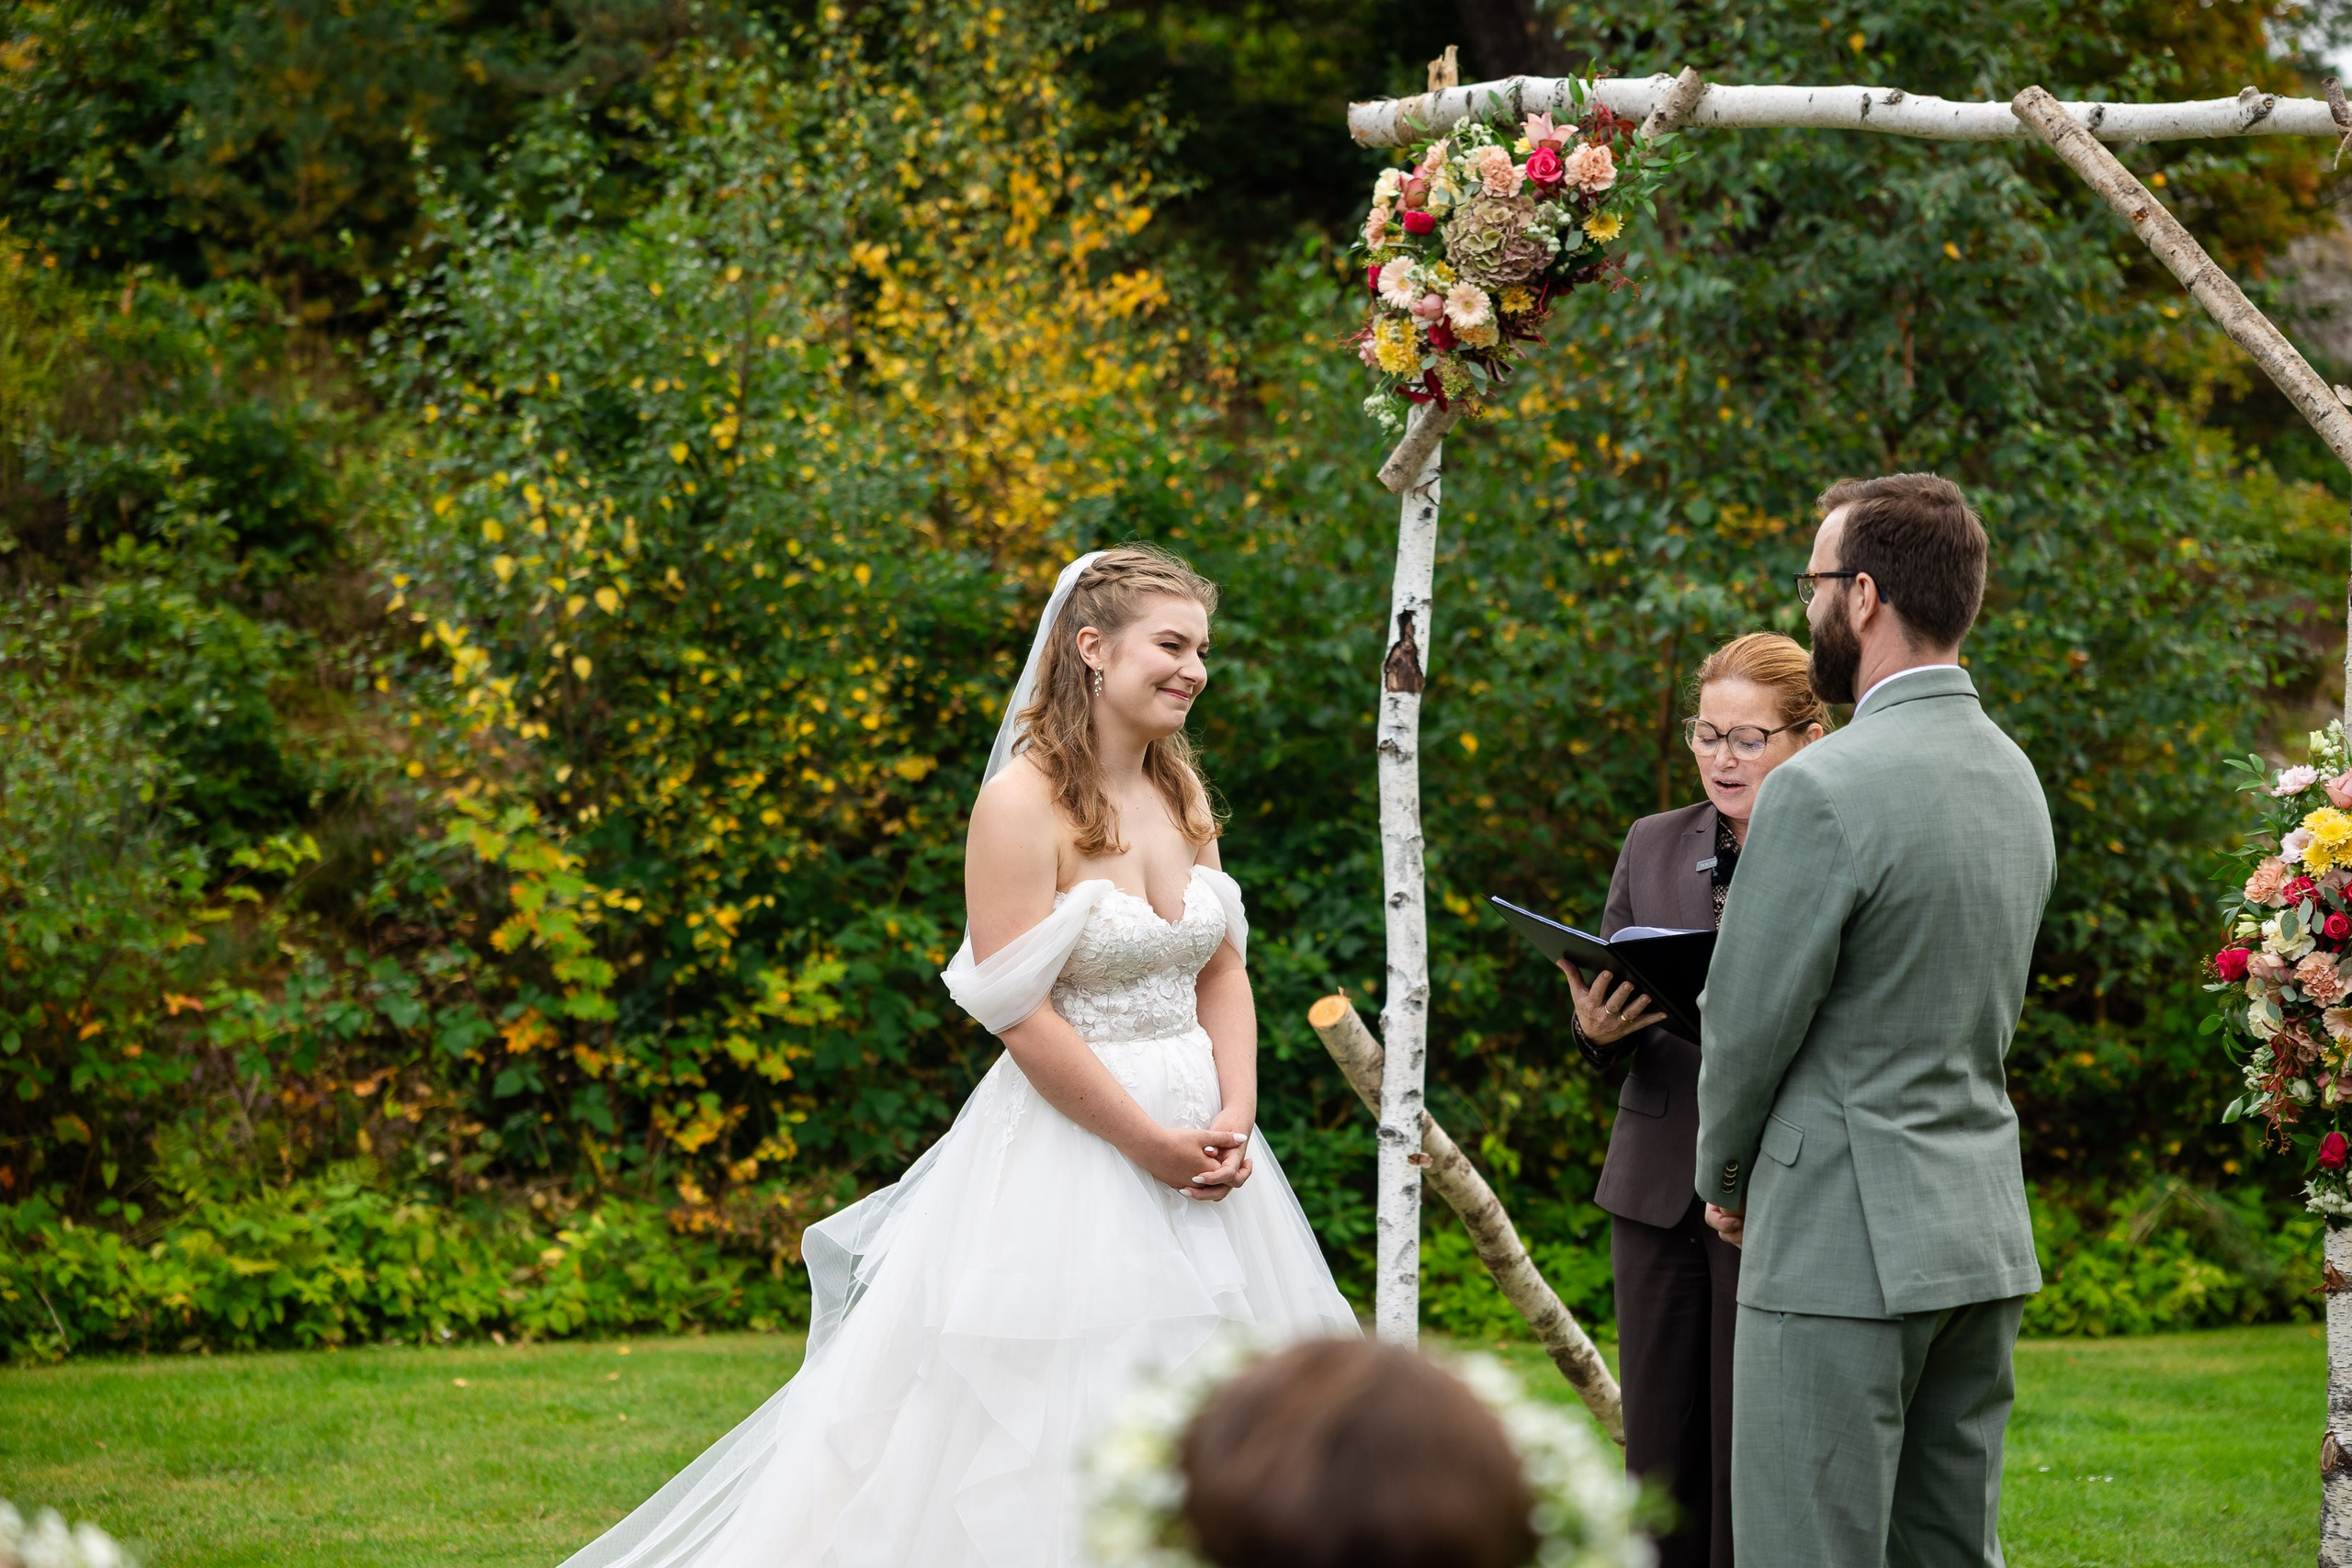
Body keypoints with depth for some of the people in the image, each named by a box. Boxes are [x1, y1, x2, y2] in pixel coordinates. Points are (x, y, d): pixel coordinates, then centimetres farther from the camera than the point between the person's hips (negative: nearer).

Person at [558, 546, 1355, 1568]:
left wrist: (1234, 1119, -4)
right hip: (1069, 1140, -7)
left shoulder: (1181, 793, 9)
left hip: (1198, 1140, 7)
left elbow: (1223, 974, 12)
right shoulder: (1025, 803, -14)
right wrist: (1149, 1145, -16)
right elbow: (1020, 1013, -18)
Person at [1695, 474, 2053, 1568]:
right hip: (1984, 1232, 9)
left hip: (1844, 1237, -9)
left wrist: (1723, 1177, 8)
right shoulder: (2013, 775, 11)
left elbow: (1748, 1021, -10)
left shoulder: (1822, 791, -17)